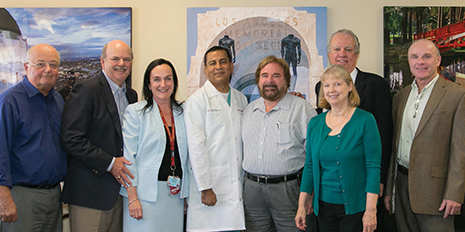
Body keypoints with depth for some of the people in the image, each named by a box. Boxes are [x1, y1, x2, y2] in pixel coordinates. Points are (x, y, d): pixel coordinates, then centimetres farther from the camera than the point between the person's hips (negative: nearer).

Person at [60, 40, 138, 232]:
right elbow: (70, 140, -16)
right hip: (90, 191, -7)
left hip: (119, 187, 7)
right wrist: (109, 163, -16)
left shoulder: (131, 95, 14)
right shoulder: (86, 90, -9)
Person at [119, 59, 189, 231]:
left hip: (175, 195, 4)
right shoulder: (135, 112, -3)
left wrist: (188, 195, 12)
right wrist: (132, 197, -13)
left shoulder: (182, 113, 11)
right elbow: (128, 157, -7)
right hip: (145, 193, -4)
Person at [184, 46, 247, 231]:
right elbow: (196, 147, -9)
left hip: (237, 187, 5)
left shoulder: (241, 99, 15)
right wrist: (205, 188, -14)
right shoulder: (197, 100, -2)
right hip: (211, 188, -4)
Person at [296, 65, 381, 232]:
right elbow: (309, 167, 9)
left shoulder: (365, 120, -7)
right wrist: (301, 206, 6)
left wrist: (371, 210, -16)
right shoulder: (315, 123, 6)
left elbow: (373, 167, -11)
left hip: (355, 207, -4)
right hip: (324, 205, 4)